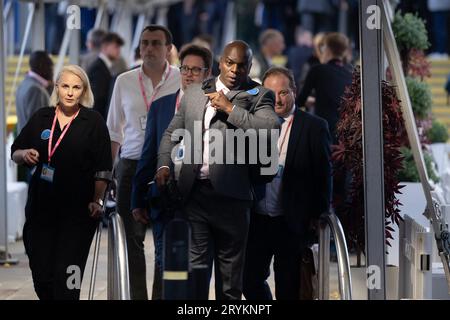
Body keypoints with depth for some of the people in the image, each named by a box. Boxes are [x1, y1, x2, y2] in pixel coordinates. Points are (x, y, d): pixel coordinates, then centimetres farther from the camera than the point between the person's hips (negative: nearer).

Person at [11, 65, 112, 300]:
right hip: (41, 206, 4)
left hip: (78, 209, -3)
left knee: (67, 272, -9)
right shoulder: (42, 117, 8)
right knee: (41, 270, 4)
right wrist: (25, 154, -9)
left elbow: (102, 169, -1)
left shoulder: (93, 122, 0)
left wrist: (97, 201, -8)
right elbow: (15, 153, 13)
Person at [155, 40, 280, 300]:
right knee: (197, 261, 2)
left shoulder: (259, 96, 3)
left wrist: (230, 108, -12)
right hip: (194, 191, 3)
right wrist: (165, 165, 3)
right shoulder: (194, 93, 16)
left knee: (231, 264, 4)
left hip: (230, 193, -3)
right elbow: (172, 133, 21)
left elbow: (272, 130, -15)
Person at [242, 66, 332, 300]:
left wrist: (318, 218, -8)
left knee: (288, 289, 3)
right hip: (257, 220, 4)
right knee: (250, 280, 6)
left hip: (291, 224, -4)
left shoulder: (314, 127, -2)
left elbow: (323, 176, -3)